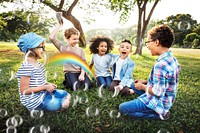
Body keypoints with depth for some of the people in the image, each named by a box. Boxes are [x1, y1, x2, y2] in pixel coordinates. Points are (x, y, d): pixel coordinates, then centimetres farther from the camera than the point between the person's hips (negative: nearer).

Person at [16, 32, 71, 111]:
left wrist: (48, 84, -2)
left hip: (43, 93, 9)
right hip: (35, 100, -9)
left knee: (67, 96, 12)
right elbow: (24, 91, -24)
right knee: (65, 104, -12)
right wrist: (45, 87, -21)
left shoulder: (38, 64, 6)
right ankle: (37, 109, 0)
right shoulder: (26, 67, -24)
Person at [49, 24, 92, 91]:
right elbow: (51, 37, -11)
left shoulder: (80, 50, 10)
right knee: (75, 88, -22)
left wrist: (82, 74, -11)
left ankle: (79, 81, 15)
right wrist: (59, 26, -8)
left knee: (89, 85, -16)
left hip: (80, 72, 3)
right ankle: (67, 82, 11)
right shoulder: (63, 48, 0)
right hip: (69, 72, -3)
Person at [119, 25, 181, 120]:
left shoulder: (160, 65, -31)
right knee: (135, 85, 25)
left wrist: (142, 86, -10)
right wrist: (145, 82, 9)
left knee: (122, 108, -8)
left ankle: (159, 114, -5)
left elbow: (157, 92, -28)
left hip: (158, 103, -10)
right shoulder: (172, 59, 0)